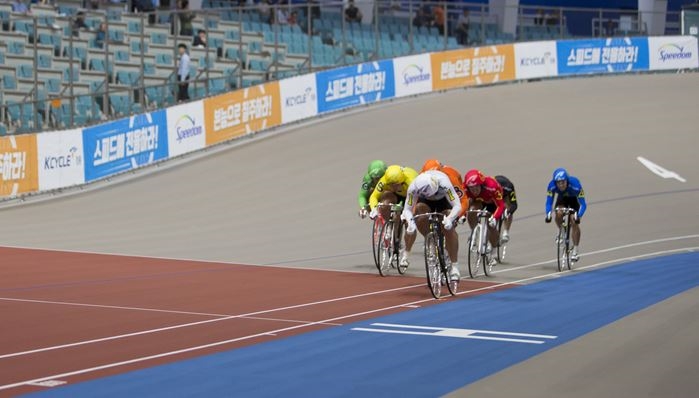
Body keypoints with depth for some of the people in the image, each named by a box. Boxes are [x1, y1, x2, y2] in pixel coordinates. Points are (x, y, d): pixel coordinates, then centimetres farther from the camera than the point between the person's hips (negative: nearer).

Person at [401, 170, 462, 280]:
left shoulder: (444, 184, -42)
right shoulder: (413, 188, -36)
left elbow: (457, 206, -43)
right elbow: (407, 209, -30)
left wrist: (449, 219, -61)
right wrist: (410, 220, -51)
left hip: (444, 200, -3)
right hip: (426, 201, 3)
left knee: (449, 228, -22)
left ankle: (454, 266, -15)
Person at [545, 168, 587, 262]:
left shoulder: (575, 184, -40)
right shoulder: (552, 185, -33)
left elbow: (583, 204, -37)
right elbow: (548, 202, -29)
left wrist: (578, 216, -54)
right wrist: (548, 214, -48)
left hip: (574, 199, -2)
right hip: (562, 198, 2)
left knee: (575, 223, -15)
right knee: (559, 214, -27)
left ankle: (575, 251, -5)